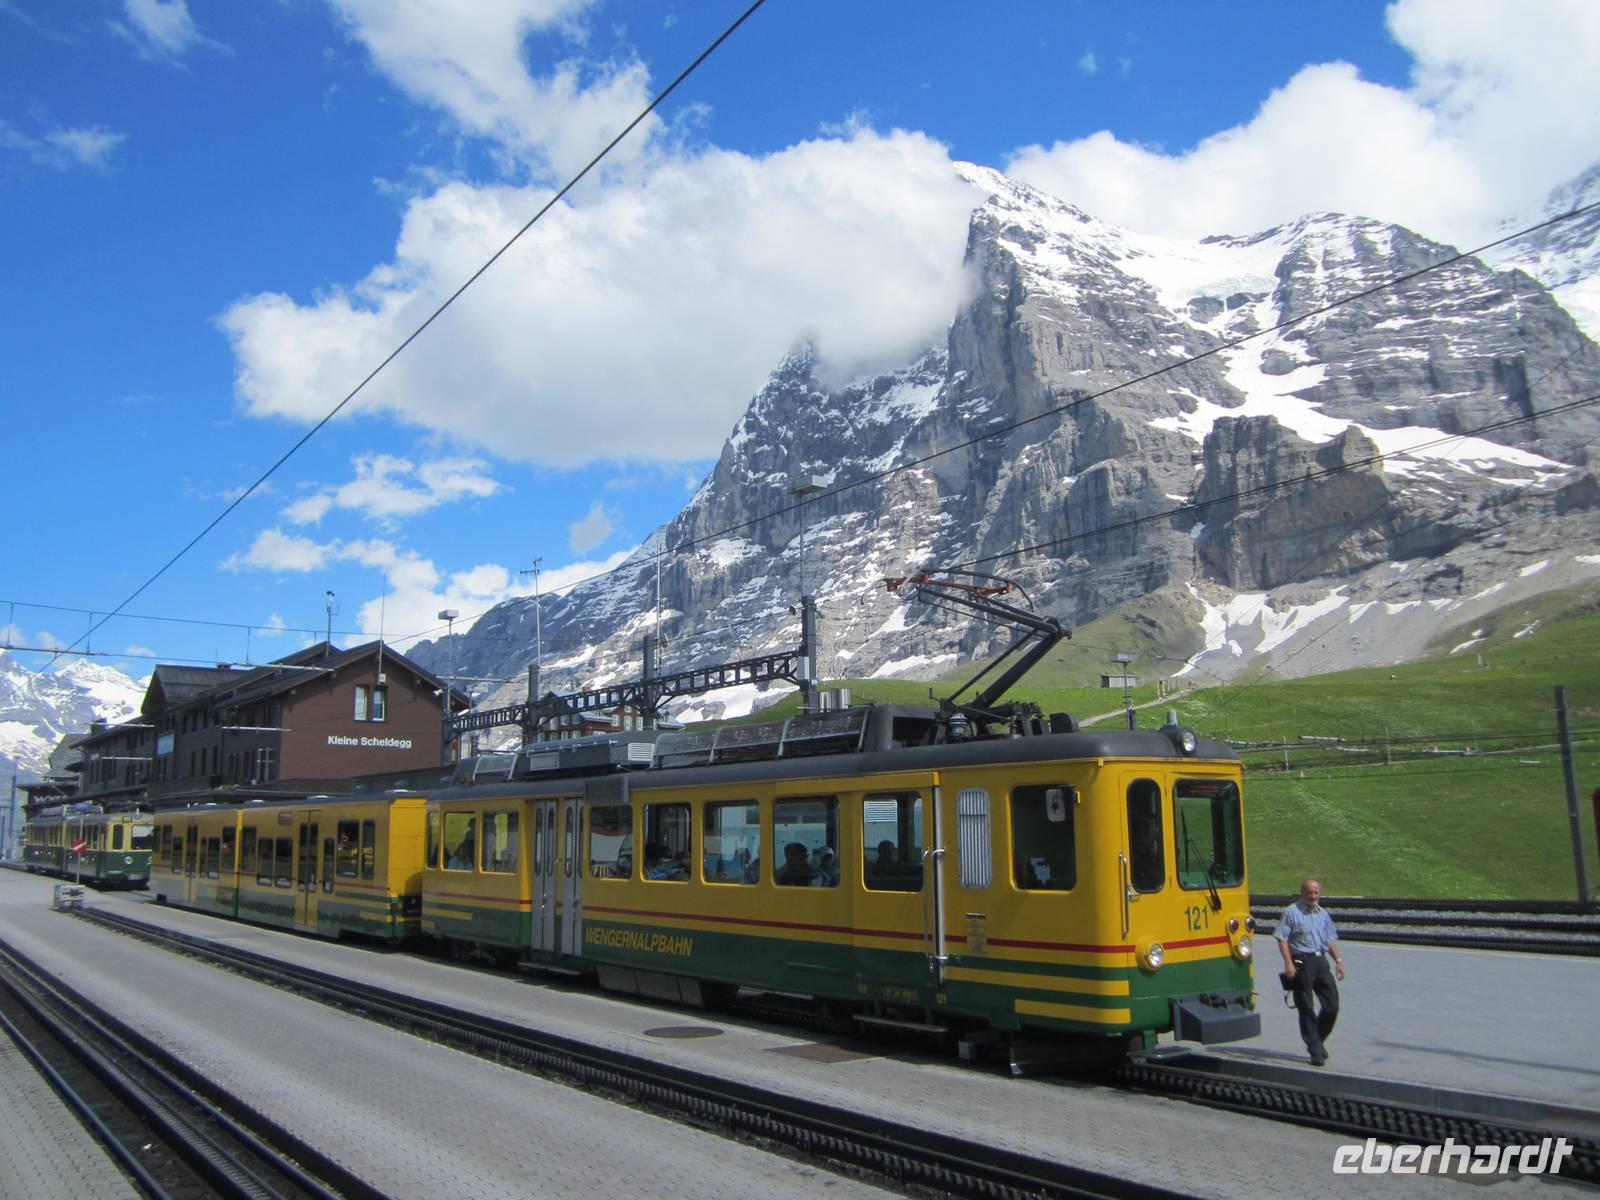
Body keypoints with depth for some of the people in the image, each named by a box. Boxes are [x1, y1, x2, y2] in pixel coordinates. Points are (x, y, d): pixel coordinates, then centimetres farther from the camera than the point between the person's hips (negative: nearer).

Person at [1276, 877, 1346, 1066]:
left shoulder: (1323, 914, 14)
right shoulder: (1292, 912, -5)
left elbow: (1330, 940, 20)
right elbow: (1282, 939, -8)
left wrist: (1338, 960, 8)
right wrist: (1288, 963, -17)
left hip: (1320, 960, 6)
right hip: (1301, 962, -6)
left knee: (1332, 1005, 4)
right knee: (1306, 1008, 0)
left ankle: (1318, 1041, 24)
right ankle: (1315, 1050, 7)